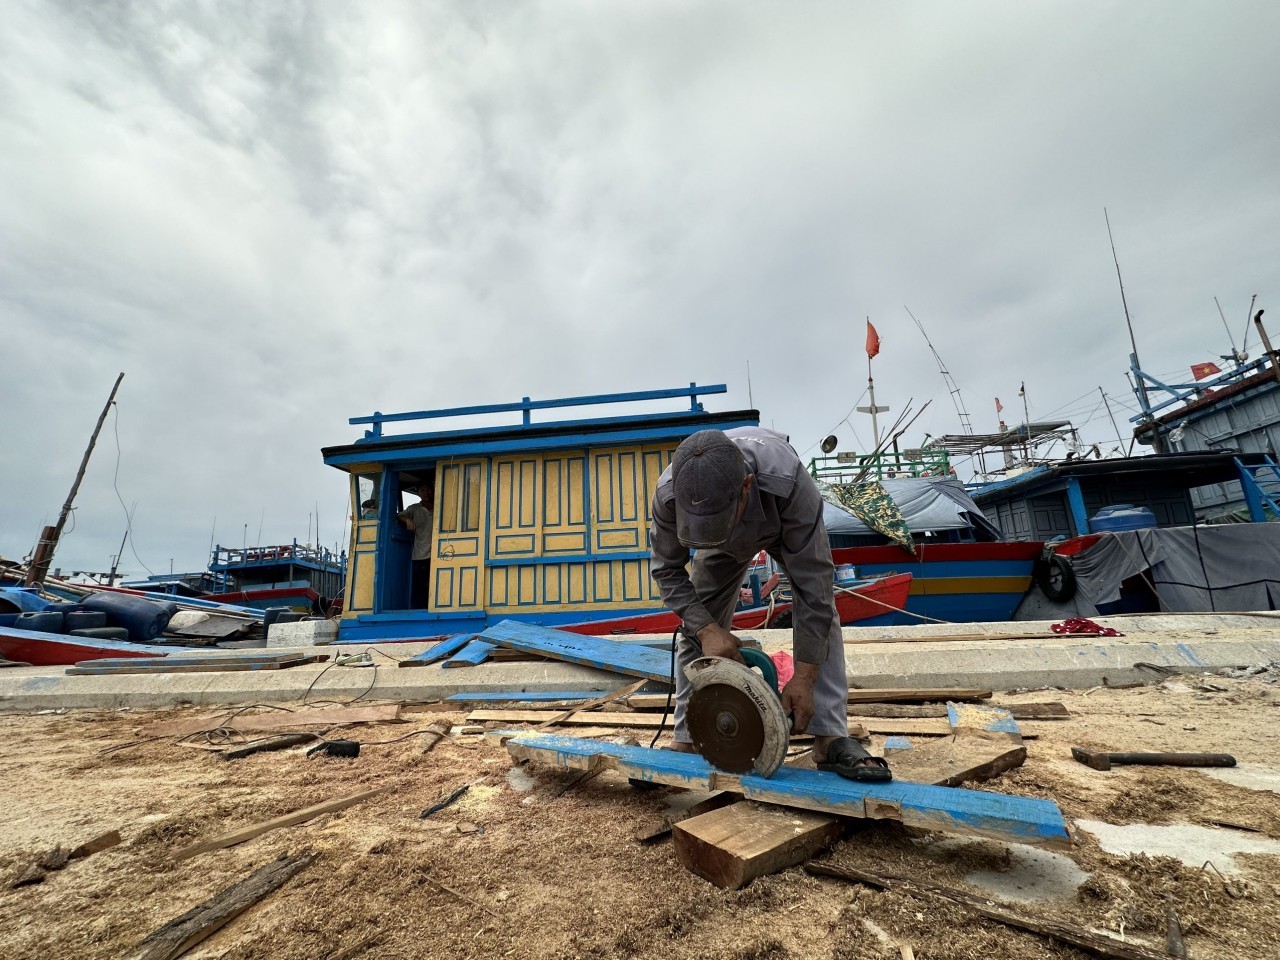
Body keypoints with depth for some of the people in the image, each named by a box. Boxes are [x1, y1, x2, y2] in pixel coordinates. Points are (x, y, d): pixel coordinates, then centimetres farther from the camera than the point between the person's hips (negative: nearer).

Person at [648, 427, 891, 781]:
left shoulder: (789, 484, -47)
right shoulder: (668, 494, -39)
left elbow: (812, 584, -38)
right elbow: (667, 569, -21)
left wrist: (804, 677, -35)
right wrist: (707, 629, -33)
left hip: (786, 524, -1)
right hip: (725, 543, 2)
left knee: (818, 603, -24)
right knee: (695, 628, -7)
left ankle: (831, 738, -17)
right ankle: (687, 741, 4)